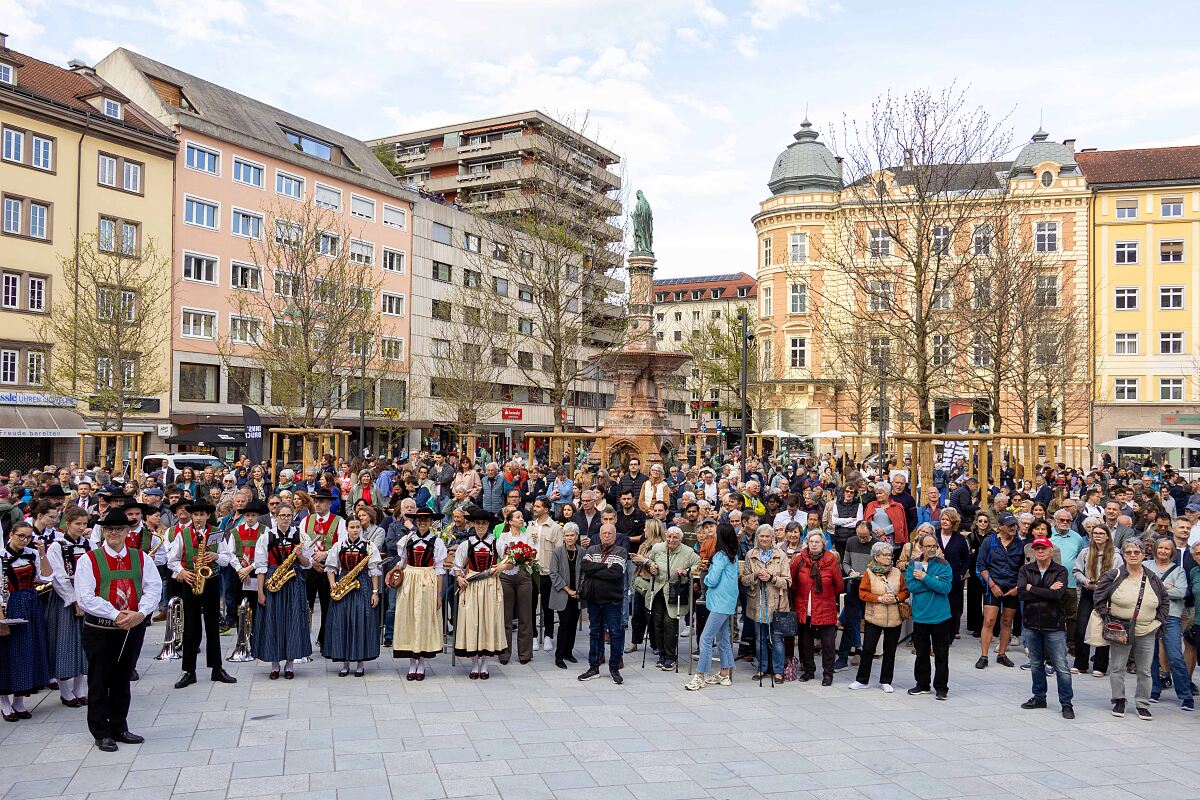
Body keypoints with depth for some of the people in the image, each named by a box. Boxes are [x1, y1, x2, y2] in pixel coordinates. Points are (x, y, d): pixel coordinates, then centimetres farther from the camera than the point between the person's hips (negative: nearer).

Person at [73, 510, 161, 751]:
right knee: (99, 683, 5)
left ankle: (119, 728, 26)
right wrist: (116, 615, -19)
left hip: (133, 628, 3)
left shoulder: (141, 558, 5)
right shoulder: (88, 559, -5)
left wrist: (140, 613, -18)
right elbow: (85, 598, -13)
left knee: (123, 681, 14)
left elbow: (154, 588, -2)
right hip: (100, 629, -3)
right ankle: (101, 733, 17)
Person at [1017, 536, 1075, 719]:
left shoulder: (1060, 571, -4)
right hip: (1032, 623, 3)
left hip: (1054, 625, -3)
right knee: (1036, 664, 15)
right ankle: (1039, 697, 29)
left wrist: (1032, 589, -12)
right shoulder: (1025, 570, 3)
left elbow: (1057, 595, -20)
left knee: (1062, 667, -3)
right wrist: (1047, 592, -15)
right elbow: (1021, 594, -11)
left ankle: (1066, 703, 7)